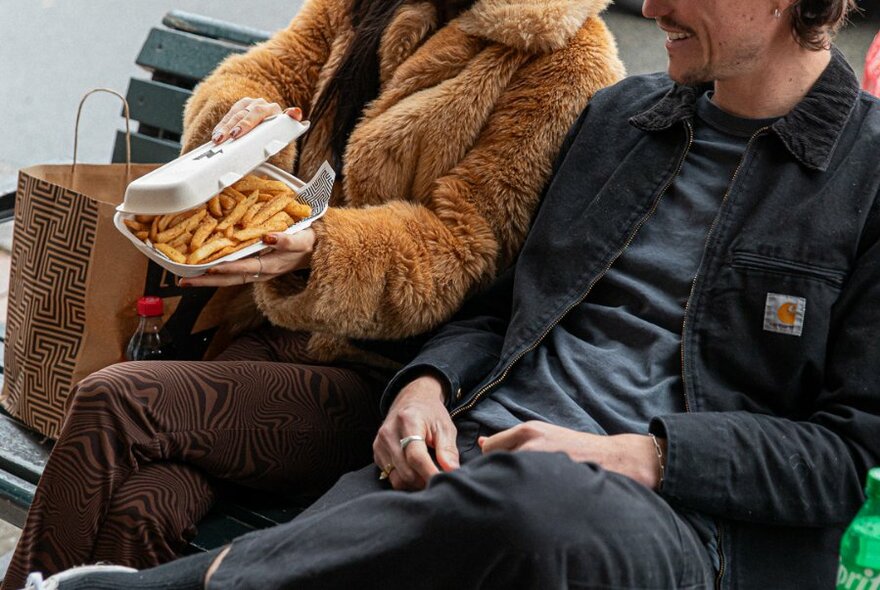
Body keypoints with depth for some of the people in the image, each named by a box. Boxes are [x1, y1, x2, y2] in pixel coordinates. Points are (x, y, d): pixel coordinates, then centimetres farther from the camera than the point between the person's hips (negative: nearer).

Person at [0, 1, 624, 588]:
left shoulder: (569, 60, -9)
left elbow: (464, 249, -14)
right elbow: (263, 73, 16)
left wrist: (314, 251, -30)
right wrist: (246, 116, -10)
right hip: (287, 328, 6)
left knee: (113, 404, -22)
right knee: (139, 503, -24)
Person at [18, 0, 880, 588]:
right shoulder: (615, 114, 20)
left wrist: (643, 455, -13)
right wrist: (427, 385, 2)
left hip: (687, 518, -4)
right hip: (468, 458, 4)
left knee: (532, 500, -41)